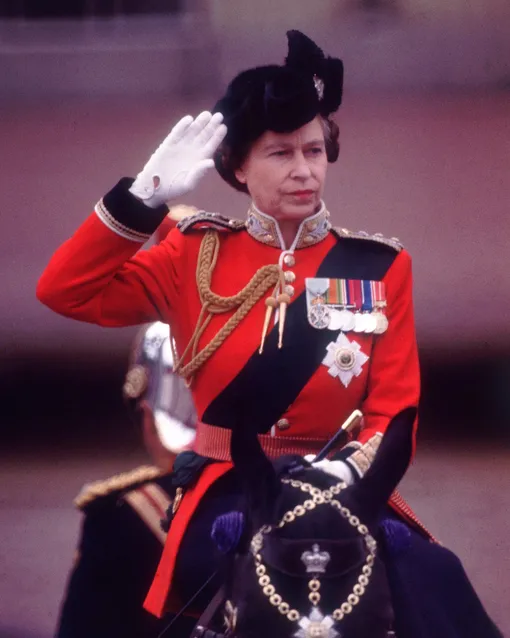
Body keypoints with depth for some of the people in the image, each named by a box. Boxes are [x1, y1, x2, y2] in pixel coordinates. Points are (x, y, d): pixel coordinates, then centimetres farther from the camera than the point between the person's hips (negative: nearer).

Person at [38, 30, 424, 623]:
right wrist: (144, 197, -10)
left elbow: (394, 406, 1)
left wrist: (352, 469, -21)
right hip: (225, 494, -1)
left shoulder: (379, 266, 6)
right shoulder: (198, 255, 7)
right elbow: (66, 291, -1)